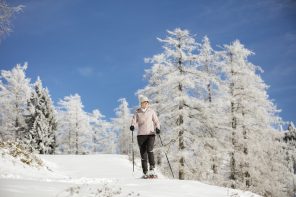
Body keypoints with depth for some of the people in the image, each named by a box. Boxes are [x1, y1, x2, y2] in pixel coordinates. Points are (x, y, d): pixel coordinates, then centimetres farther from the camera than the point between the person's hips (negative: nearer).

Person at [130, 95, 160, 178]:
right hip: (141, 135, 1)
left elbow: (156, 121, 5)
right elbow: (134, 120, 0)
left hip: (150, 134, -1)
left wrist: (157, 128, -14)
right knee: (143, 154, 0)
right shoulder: (137, 112, 10)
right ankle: (145, 172, 7)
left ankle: (152, 169, -13)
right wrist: (132, 126, -22)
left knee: (149, 150, -22)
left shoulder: (151, 111, 8)